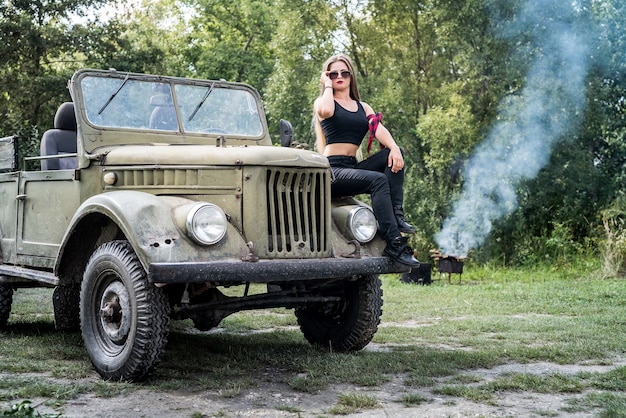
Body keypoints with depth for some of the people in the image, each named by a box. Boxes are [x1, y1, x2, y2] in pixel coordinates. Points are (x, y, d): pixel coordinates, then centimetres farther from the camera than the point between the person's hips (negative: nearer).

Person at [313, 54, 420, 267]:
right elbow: (325, 111, -22)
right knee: (378, 180, -29)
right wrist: (327, 86, -4)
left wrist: (394, 147, -23)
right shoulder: (322, 101, 6)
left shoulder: (363, 107, 19)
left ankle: (396, 215, -25)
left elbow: (379, 129, -2)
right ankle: (394, 243, -34)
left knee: (394, 154, -18)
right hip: (332, 171, -5)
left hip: (354, 168, 5)